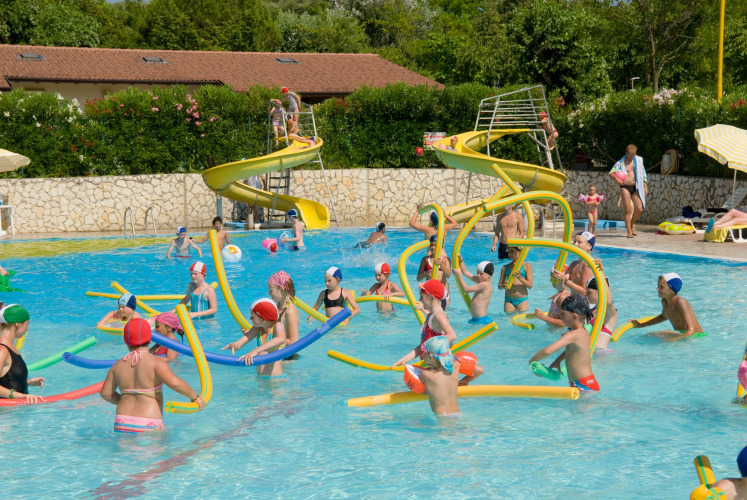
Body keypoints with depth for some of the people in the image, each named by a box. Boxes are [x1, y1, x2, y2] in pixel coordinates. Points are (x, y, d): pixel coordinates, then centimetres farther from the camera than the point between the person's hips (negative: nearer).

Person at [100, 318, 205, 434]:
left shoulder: (118, 366, 9)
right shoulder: (156, 362, -7)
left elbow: (105, 393, 15)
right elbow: (174, 383, -20)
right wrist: (195, 396, -6)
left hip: (121, 425, 5)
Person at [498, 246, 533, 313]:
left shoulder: (526, 266, 2)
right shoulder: (505, 268, 9)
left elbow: (530, 285, -3)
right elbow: (499, 286, 11)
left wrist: (520, 278, -19)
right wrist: (503, 286, -13)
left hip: (522, 300, -2)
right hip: (509, 300, 2)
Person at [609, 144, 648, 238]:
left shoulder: (639, 160, 9)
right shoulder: (621, 162, 0)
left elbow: (643, 174, 16)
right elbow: (611, 173, -2)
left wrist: (645, 187, 12)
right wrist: (616, 178, -23)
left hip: (636, 187, 3)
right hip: (625, 187, -3)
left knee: (639, 209, -5)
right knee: (628, 210, -5)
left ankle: (632, 224, 22)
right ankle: (629, 231, 2)